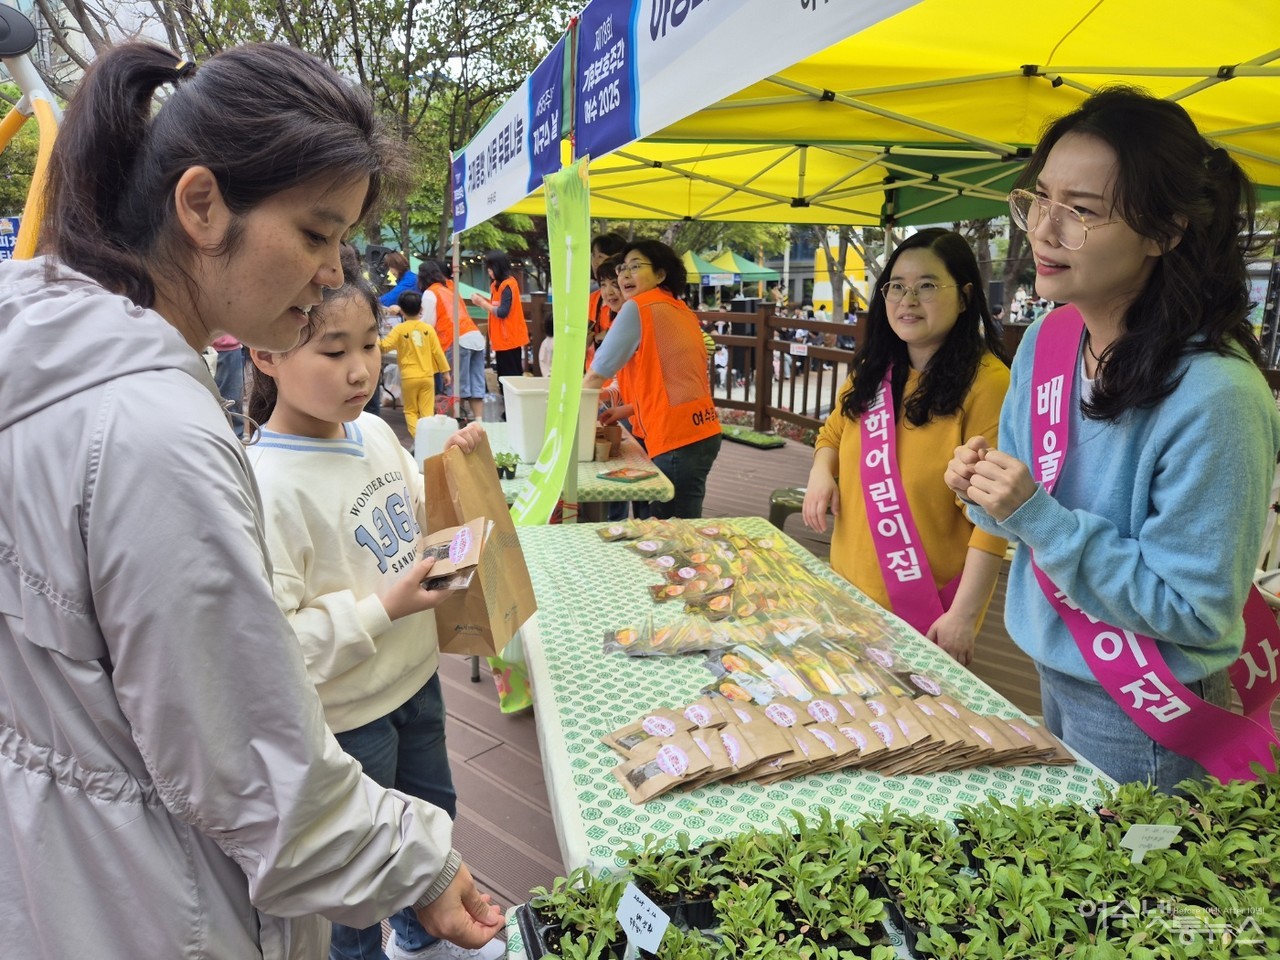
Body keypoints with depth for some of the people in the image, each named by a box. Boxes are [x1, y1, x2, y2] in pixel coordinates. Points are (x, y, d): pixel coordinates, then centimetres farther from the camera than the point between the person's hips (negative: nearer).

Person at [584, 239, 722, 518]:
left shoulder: (637, 308, -7)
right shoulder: (680, 310, 17)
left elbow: (598, 373, -2)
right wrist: (629, 409, 23)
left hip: (678, 439, -9)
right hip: (701, 432, 9)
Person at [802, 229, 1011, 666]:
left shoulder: (985, 382, -17)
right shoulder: (872, 371, 4)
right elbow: (832, 436, 19)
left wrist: (963, 616, -21)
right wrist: (821, 473, -3)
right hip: (850, 590, 6)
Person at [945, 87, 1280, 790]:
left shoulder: (1214, 395, -28)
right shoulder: (1045, 339, -6)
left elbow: (1195, 611, -24)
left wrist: (1038, 517, -31)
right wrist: (985, 487, -15)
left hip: (1143, 715, -7)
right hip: (1053, 666, 7)